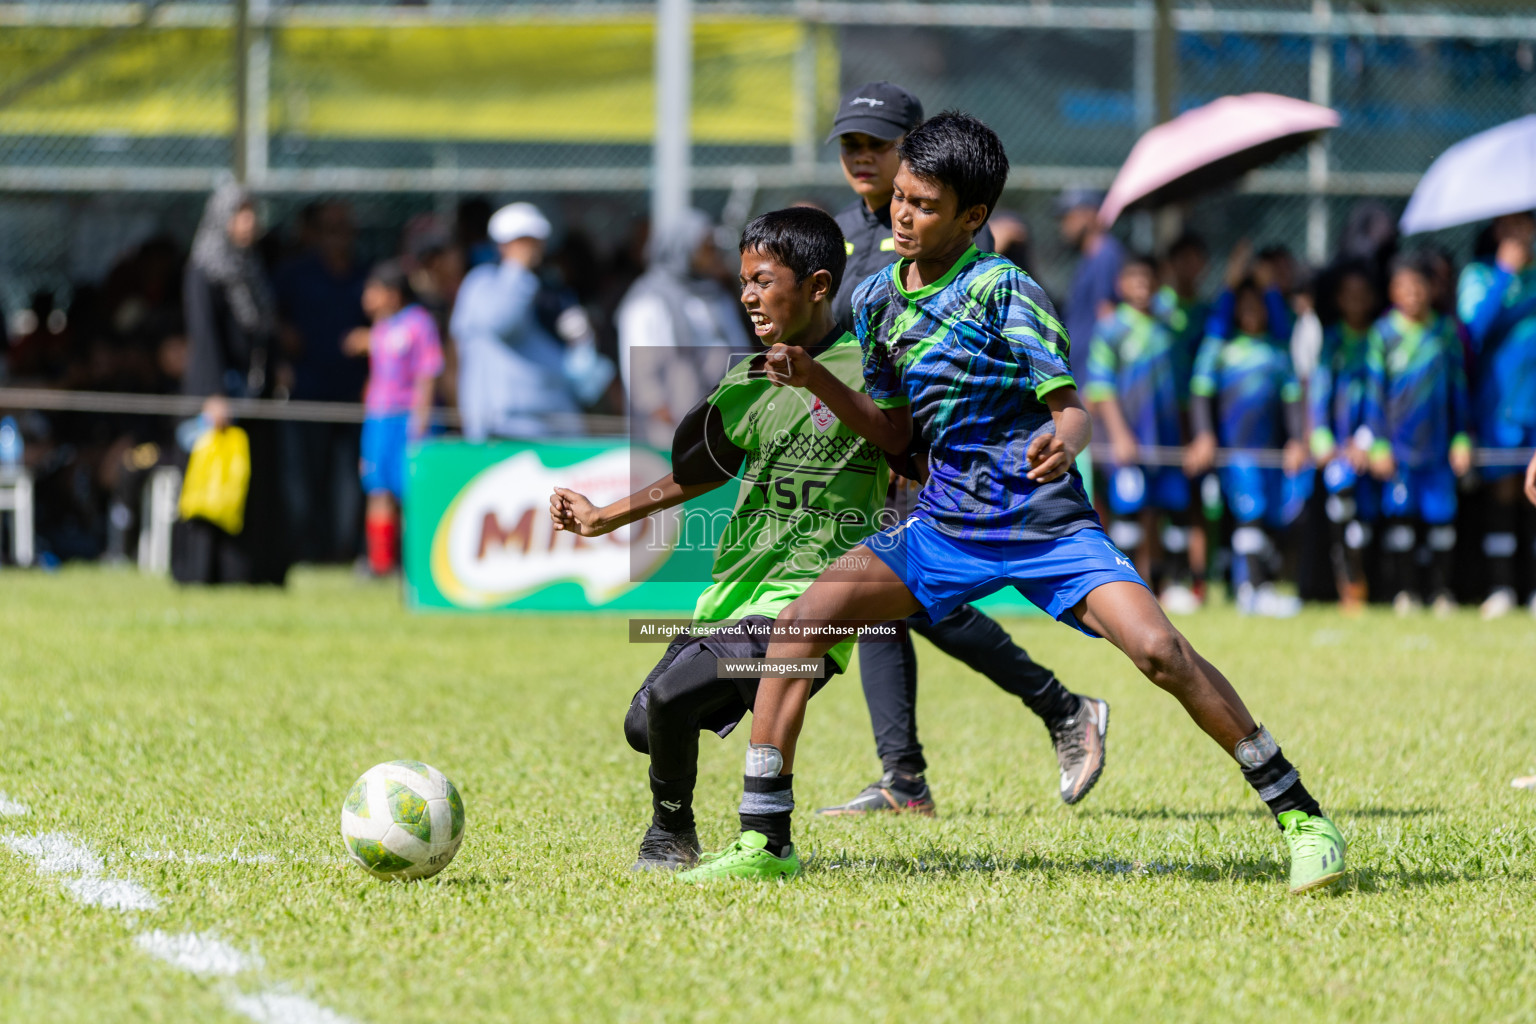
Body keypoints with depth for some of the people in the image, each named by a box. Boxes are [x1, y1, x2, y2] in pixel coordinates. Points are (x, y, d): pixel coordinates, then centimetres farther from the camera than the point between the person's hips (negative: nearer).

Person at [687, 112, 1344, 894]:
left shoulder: (1003, 289, -11)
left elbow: (1072, 410, -15)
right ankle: (761, 844, -1)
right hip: (945, 524, 5)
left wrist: (1063, 443, -39)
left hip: (1046, 521, -5)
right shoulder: (876, 299, 7)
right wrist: (815, 381, 1)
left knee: (1159, 651, -22)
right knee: (798, 625, -8)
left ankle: (1301, 817, -11)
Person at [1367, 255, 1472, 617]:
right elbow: (1376, 390, 1)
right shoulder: (1384, 332, -1)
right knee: (1400, 511, -2)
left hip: (1438, 439, 1)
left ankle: (1442, 591, 10)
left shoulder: (1445, 331, 4)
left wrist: (1461, 438, 7)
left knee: (1441, 513, 1)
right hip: (1399, 438, -1)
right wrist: (1379, 444, -3)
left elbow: (1458, 388, 10)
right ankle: (1404, 591, 6)